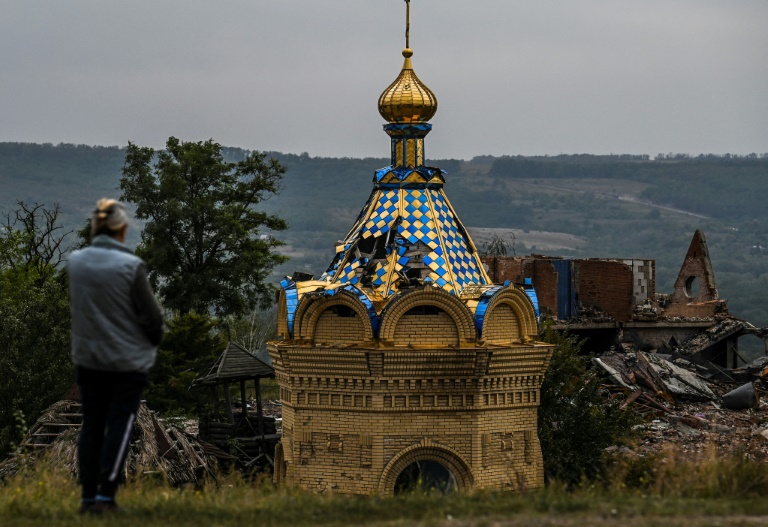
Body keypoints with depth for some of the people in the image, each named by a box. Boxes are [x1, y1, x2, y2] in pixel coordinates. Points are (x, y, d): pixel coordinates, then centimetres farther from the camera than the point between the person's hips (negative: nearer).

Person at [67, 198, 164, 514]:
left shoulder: (75, 263, -5)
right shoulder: (130, 266, -19)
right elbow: (150, 314, -11)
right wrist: (154, 340, 8)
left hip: (87, 356, 4)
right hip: (127, 359, -4)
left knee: (91, 425, 12)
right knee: (120, 425, 3)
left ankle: (88, 496, 13)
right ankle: (105, 495, -2)